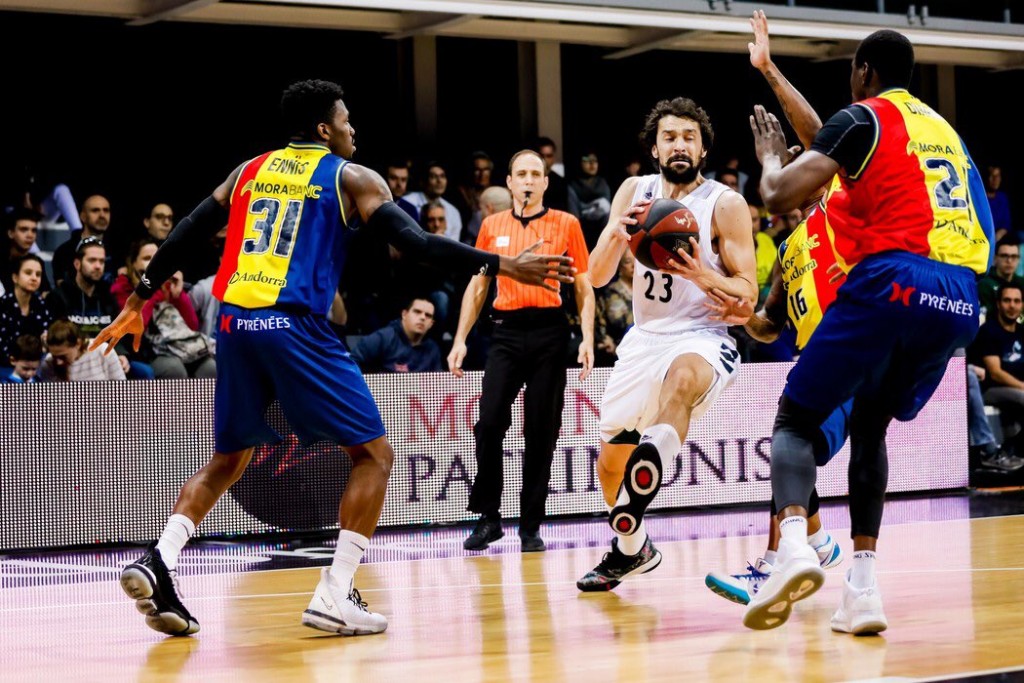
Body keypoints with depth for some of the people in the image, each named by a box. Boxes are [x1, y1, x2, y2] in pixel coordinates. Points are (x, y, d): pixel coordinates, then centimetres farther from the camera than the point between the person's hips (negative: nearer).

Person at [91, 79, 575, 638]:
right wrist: (502, 265, -1)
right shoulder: (351, 177, 6)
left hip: (235, 322, 6)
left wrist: (138, 303, 29)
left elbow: (186, 235, 20)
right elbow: (417, 243, -4)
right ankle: (333, 598, -4)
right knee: (374, 454, 5)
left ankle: (158, 562, 1)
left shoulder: (251, 170, 20)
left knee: (228, 459, 22)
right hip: (294, 326, -6)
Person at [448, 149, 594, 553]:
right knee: (489, 423, -9)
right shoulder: (492, 226, 11)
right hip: (507, 331, 1)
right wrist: (460, 339, 8)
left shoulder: (566, 225, 6)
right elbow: (477, 287, 16)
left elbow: (583, 288, 6)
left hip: (550, 332, -1)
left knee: (541, 432, 1)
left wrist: (587, 338, -5)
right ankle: (488, 518, 2)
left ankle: (531, 526, 8)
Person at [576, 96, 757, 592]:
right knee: (610, 459, 12)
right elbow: (597, 277, 0)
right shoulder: (634, 192, 5)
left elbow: (748, 294, -9)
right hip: (645, 337, 6)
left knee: (683, 375, -42)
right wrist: (615, 236, -21)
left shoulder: (725, 205, -8)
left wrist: (702, 275, -28)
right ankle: (632, 549, 37)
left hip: (702, 338, -5)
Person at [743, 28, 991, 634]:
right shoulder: (944, 130, 26)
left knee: (797, 419, 5)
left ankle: (794, 544, -23)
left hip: (893, 282, -6)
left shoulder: (862, 118, 6)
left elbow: (780, 196, -6)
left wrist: (771, 157, 18)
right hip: (960, 299, 6)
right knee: (870, 425, 23)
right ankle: (864, 587, 12)